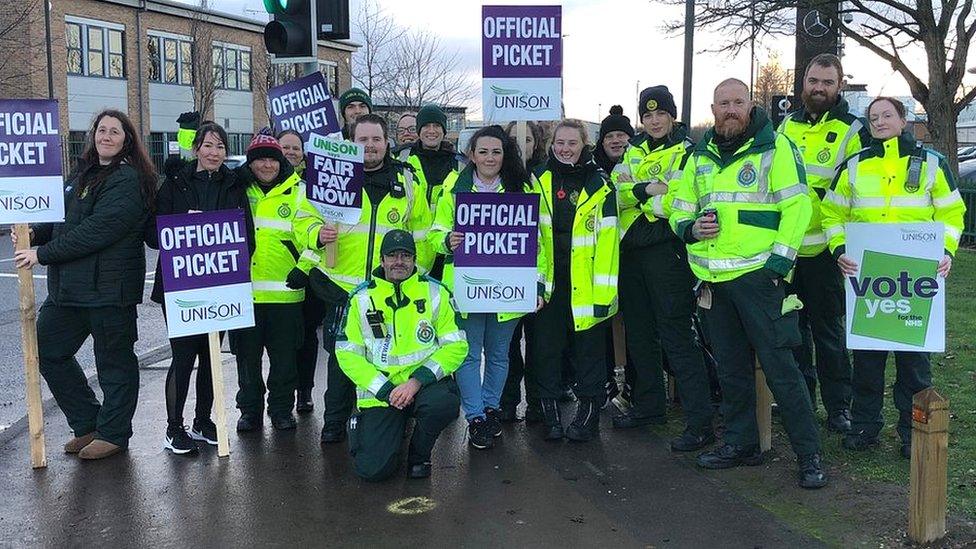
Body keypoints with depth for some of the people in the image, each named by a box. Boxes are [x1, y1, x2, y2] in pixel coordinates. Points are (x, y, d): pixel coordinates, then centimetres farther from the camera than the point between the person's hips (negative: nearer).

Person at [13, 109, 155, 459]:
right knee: (47, 350, 13)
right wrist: (35, 235, 1)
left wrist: (43, 254, -18)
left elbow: (98, 230, -21)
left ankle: (113, 433, 19)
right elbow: (65, 220, 22)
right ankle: (88, 425, 24)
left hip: (109, 286, -9)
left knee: (114, 361, 3)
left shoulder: (128, 179, -12)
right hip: (67, 285, 9)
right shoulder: (82, 173, 16)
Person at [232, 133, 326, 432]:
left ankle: (281, 409, 22)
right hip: (243, 290, 2)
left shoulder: (297, 191, 2)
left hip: (285, 290, -2)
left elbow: (306, 226, -12)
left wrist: (318, 233, -34)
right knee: (247, 355, 9)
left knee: (284, 356, 7)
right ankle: (250, 410, 23)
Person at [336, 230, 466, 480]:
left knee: (444, 403, -35)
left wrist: (418, 380, -17)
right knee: (372, 469, -14)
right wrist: (385, 390, -12)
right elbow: (347, 354, -1)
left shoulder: (435, 292, 1)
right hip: (378, 391, 0)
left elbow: (456, 345, -4)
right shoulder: (362, 297, 2)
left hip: (424, 383, 0)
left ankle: (419, 454, -2)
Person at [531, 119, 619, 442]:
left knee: (588, 349, 6)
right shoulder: (540, 182, 7)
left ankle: (588, 413, 17)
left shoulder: (600, 185, -1)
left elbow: (607, 239, -6)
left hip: (585, 285, -2)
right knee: (546, 346, 6)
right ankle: (550, 411, 17)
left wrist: (604, 290, -12)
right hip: (548, 282, 2)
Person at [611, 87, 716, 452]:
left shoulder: (686, 152, -4)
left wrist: (634, 195, -10)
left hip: (666, 251, -7)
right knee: (639, 333, 15)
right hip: (632, 251, 7)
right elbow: (617, 193, 1)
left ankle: (700, 423, -6)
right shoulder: (634, 152, 15)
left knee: (676, 335, -9)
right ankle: (649, 406, 31)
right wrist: (650, 189, -16)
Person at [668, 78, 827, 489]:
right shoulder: (700, 156, 14)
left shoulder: (775, 146, -2)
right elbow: (680, 209, 21)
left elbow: (797, 204, -8)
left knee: (779, 365, -5)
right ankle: (741, 443, 27)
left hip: (757, 274, -6)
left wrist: (780, 259, -15)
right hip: (713, 278, 6)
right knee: (731, 367, 14)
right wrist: (690, 228, -3)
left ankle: (809, 454, 5)